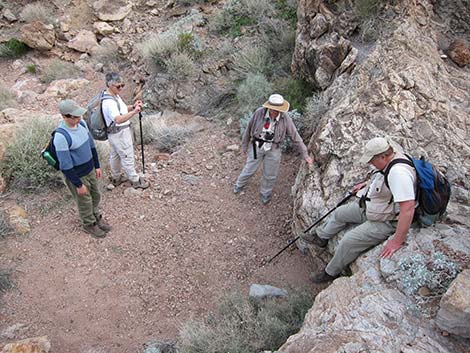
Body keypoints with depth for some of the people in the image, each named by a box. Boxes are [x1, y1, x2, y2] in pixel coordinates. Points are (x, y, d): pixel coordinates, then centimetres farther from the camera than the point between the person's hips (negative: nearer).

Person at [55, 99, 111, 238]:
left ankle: (96, 216, 51)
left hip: (90, 169, 7)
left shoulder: (81, 123, -8)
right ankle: (89, 224, 41)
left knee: (95, 196, 24)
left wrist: (97, 166, 11)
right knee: (85, 201, 15)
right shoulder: (60, 137, -31)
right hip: (76, 175, -6)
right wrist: (78, 184, -17)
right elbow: (65, 165, -24)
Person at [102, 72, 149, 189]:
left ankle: (116, 178, 41)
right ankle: (135, 181, 22)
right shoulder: (109, 102, -31)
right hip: (120, 134, -10)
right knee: (127, 157, 6)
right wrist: (134, 111, -55)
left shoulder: (115, 95, 1)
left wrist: (133, 107, -5)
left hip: (114, 134, 10)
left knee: (115, 156, 23)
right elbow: (118, 119, -45)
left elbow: (122, 109, 15)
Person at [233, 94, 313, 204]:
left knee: (270, 175, 15)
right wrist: (244, 145, 5)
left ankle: (265, 193, 44)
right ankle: (239, 185, 48)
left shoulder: (285, 118, -21)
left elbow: (295, 137, -11)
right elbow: (249, 128, -6)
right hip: (257, 146, 0)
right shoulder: (259, 112, -21)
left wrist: (305, 155, -9)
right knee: (249, 169, 16)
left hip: (273, 149, 0)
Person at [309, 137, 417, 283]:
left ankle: (331, 273, 10)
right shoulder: (392, 158, -5)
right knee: (339, 213, 19)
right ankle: (321, 236, 43)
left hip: (384, 222, -10)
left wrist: (397, 241, -36)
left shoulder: (399, 172, -37)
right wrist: (366, 184, 19)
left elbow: (408, 207, -40)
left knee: (349, 241, -13)